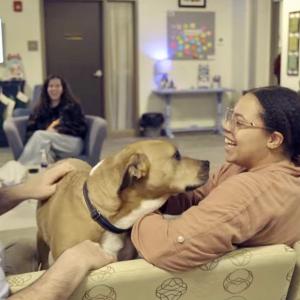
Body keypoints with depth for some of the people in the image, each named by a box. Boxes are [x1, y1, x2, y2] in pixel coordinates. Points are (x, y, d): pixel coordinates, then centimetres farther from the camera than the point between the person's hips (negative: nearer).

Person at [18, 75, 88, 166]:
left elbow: (81, 128, 5)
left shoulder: (72, 105, 18)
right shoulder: (39, 108, 24)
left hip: (72, 143, -2)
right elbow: (30, 130, 11)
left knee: (39, 135, -30)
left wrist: (57, 130, -9)